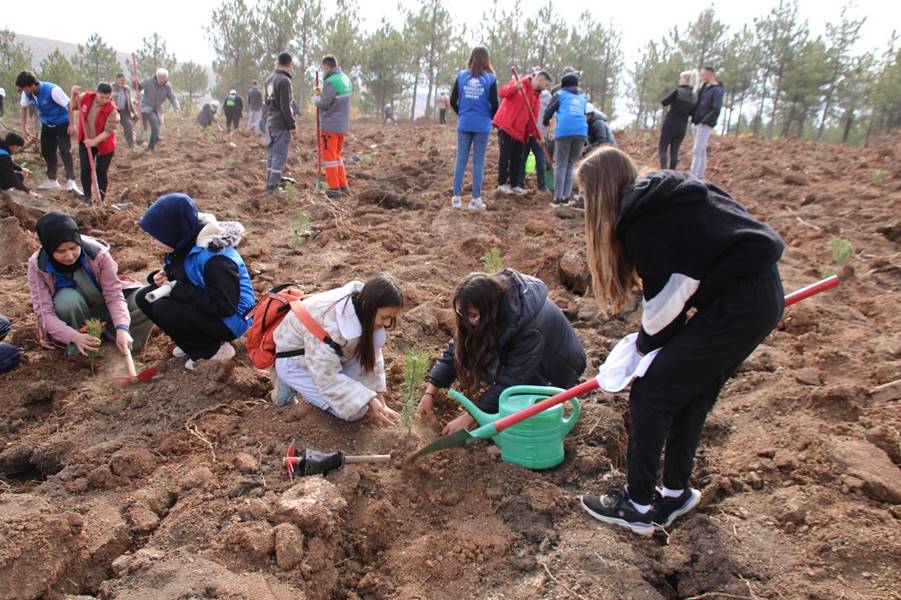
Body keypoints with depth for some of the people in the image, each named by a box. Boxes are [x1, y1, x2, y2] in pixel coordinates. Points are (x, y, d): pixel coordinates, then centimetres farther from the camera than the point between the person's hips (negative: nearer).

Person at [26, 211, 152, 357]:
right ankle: (78, 348, -13)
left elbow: (114, 296, -23)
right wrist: (74, 336, -42)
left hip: (104, 308, 0)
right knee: (68, 299, -36)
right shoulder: (37, 265, -22)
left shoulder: (97, 253, -25)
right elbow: (44, 312, -24)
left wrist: (122, 328, -41)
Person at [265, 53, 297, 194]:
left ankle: (269, 183, 18)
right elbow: (285, 107, -18)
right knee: (279, 155, -5)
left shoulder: (270, 79, 12)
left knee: (271, 153, 13)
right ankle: (273, 186, -6)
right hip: (281, 125, -9)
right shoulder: (284, 81, -15)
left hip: (270, 123, 9)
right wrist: (292, 126, -14)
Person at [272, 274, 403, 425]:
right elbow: (328, 378, -30)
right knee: (355, 410, -17)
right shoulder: (329, 324, -39)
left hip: (334, 351, 6)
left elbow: (373, 354, -7)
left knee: (377, 336, -21)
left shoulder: (363, 308, -18)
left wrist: (376, 396, -12)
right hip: (295, 360, -6)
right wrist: (369, 400, -30)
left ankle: (345, 388, -5)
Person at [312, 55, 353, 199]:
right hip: (342, 125, 8)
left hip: (330, 125, -8)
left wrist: (315, 98, 3)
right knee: (337, 156, 17)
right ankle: (343, 187, 17)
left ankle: (334, 188, 3)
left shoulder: (330, 82, -16)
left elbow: (324, 104, -17)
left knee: (329, 157, 1)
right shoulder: (345, 79, 10)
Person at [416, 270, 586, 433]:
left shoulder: (531, 326, -39)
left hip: (558, 371, -6)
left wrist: (468, 418, -34)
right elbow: (457, 349, -14)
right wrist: (430, 393, -18)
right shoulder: (493, 299, -19)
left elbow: (511, 381, -35)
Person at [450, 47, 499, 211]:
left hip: (464, 124, 2)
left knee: (461, 160, 6)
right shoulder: (490, 78, -4)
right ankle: (475, 199, 3)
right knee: (478, 162, 2)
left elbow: (453, 101, 4)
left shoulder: (461, 76, 2)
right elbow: (494, 104, -5)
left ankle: (456, 197, 5)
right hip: (482, 125, -2)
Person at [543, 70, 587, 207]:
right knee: (571, 165, 12)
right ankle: (566, 196, 6)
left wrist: (546, 123, 33)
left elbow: (548, 112, 12)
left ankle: (558, 198, -9)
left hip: (564, 131, -3)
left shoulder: (560, 94, 15)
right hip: (581, 132, 4)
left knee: (560, 165, -2)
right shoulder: (582, 97, 28)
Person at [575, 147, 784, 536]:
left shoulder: (639, 215, -11)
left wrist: (646, 343, 4)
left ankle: (638, 506, 14)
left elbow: (667, 289, -12)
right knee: (690, 395, 19)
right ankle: (676, 492, 35)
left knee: (651, 395, 1)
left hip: (737, 305, -9)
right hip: (761, 293, 9)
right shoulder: (661, 195, 16)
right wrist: (650, 339, 13)